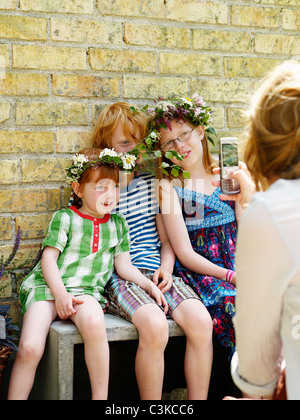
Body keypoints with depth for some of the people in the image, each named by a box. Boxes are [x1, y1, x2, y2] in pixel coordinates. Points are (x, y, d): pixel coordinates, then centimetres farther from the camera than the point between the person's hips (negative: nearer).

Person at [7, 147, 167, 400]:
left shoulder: (118, 224, 17)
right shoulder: (65, 218, 5)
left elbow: (124, 266, 17)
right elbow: (49, 258, -1)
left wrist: (149, 285, 1)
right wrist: (60, 293, -15)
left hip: (87, 291, 1)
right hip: (48, 286, -1)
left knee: (94, 323, -35)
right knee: (30, 348, -24)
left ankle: (101, 397, -22)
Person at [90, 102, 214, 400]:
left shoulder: (151, 182, 16)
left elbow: (166, 236, 17)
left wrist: (166, 267, -1)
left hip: (156, 271, 4)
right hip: (117, 277, -4)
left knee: (201, 320, -24)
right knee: (155, 325, -33)